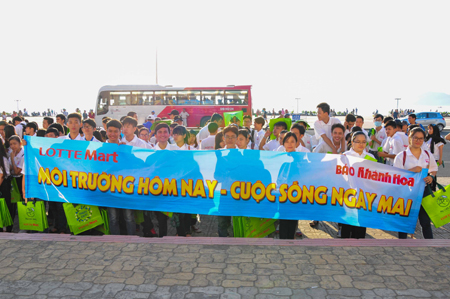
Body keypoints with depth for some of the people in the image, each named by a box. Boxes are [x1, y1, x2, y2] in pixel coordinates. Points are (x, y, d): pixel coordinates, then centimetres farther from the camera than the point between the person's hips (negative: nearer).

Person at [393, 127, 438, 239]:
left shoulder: (427, 154, 7)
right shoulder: (401, 156, -5)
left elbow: (434, 169, 16)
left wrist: (431, 177, -6)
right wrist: (411, 171, -20)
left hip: (424, 190, 3)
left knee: (425, 220, 8)